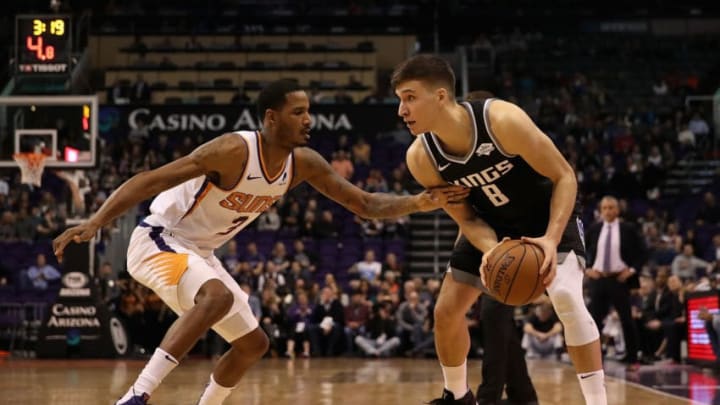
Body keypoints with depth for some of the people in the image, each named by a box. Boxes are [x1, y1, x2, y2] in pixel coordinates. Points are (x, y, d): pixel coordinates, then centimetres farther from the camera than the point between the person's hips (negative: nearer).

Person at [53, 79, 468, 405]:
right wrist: (95, 223, -38)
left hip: (199, 253, 9)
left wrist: (418, 203, -15)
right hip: (158, 242, -9)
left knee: (253, 343, 11)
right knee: (218, 296, -37)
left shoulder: (304, 163, -5)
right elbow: (149, 181, -29)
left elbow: (364, 203, 1)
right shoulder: (234, 151, -27)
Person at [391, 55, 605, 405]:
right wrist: (491, 251, -33)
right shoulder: (421, 157, -21)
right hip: (491, 225, 5)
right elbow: (466, 218, -11)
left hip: (548, 215, -5)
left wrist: (551, 238, -40)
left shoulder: (503, 120, -36)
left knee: (567, 299, -26)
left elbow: (564, 176, -26)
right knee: (447, 311, 4)